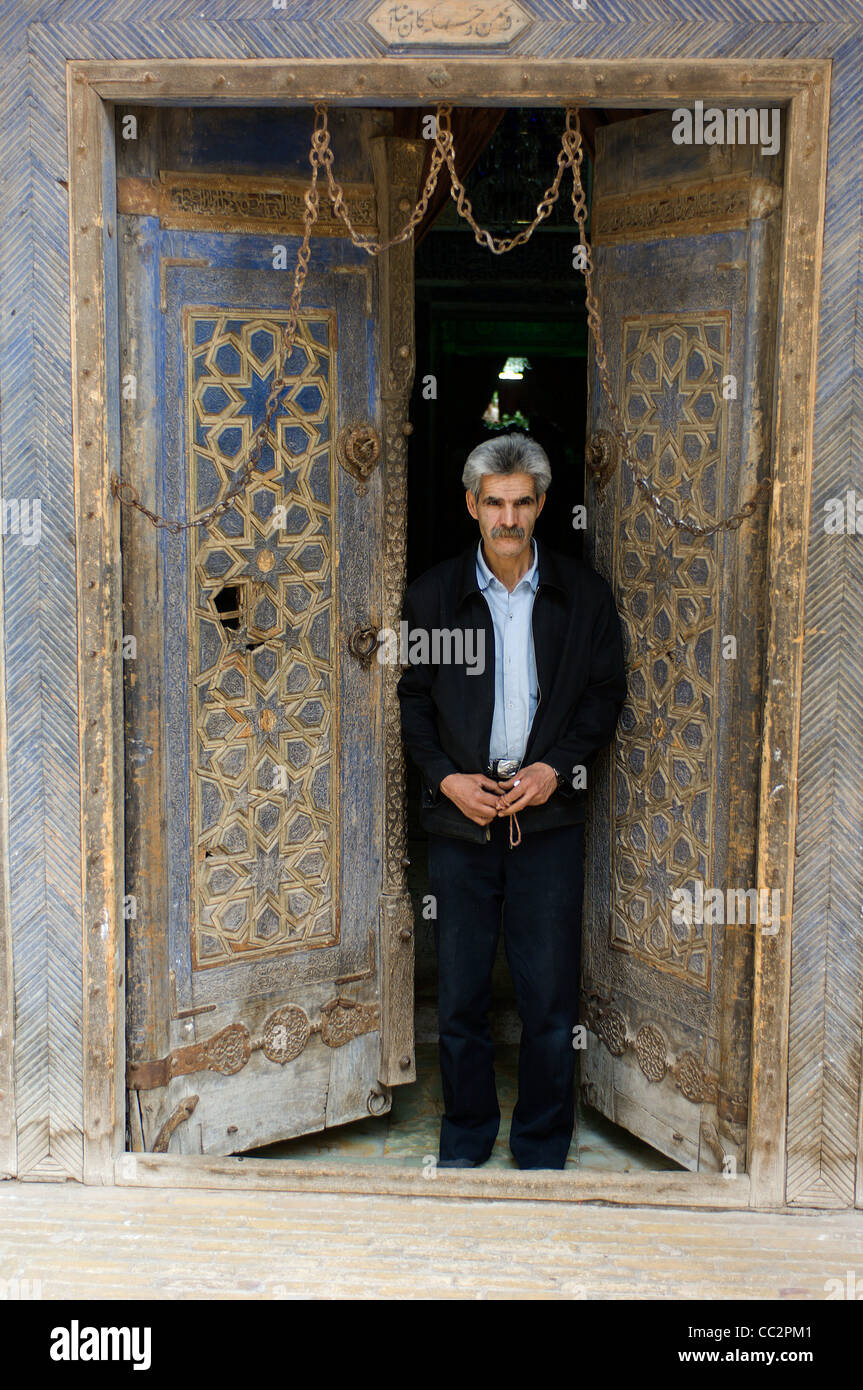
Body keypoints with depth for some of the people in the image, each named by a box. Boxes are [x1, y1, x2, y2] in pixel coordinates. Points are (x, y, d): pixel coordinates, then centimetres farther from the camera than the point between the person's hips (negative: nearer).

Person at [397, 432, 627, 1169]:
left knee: (551, 997, 4)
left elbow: (607, 692, 6)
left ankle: (544, 1149, 23)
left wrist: (556, 768, -7)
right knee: (460, 996, 8)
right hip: (459, 815, 1)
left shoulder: (584, 593, 3)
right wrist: (446, 777, -6)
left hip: (549, 816, 0)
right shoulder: (433, 594, 4)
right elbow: (412, 697, 8)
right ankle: (465, 1142, 27)